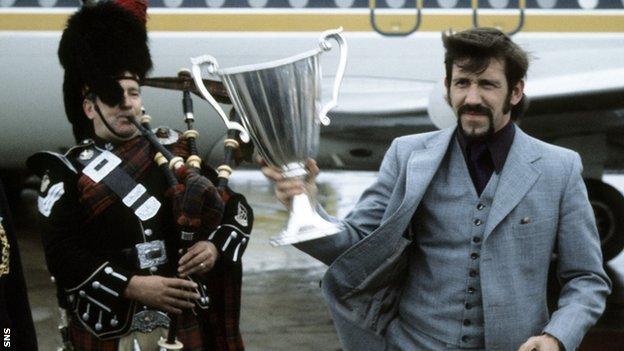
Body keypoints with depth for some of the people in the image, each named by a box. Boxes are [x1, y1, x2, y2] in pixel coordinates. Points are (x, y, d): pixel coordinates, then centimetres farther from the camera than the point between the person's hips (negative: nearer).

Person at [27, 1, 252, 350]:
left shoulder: (175, 149, 8)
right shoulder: (68, 173, -1)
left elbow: (237, 205, 8)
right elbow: (62, 255, -11)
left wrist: (215, 246, -11)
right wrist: (133, 286, -20)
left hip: (187, 320, 3)